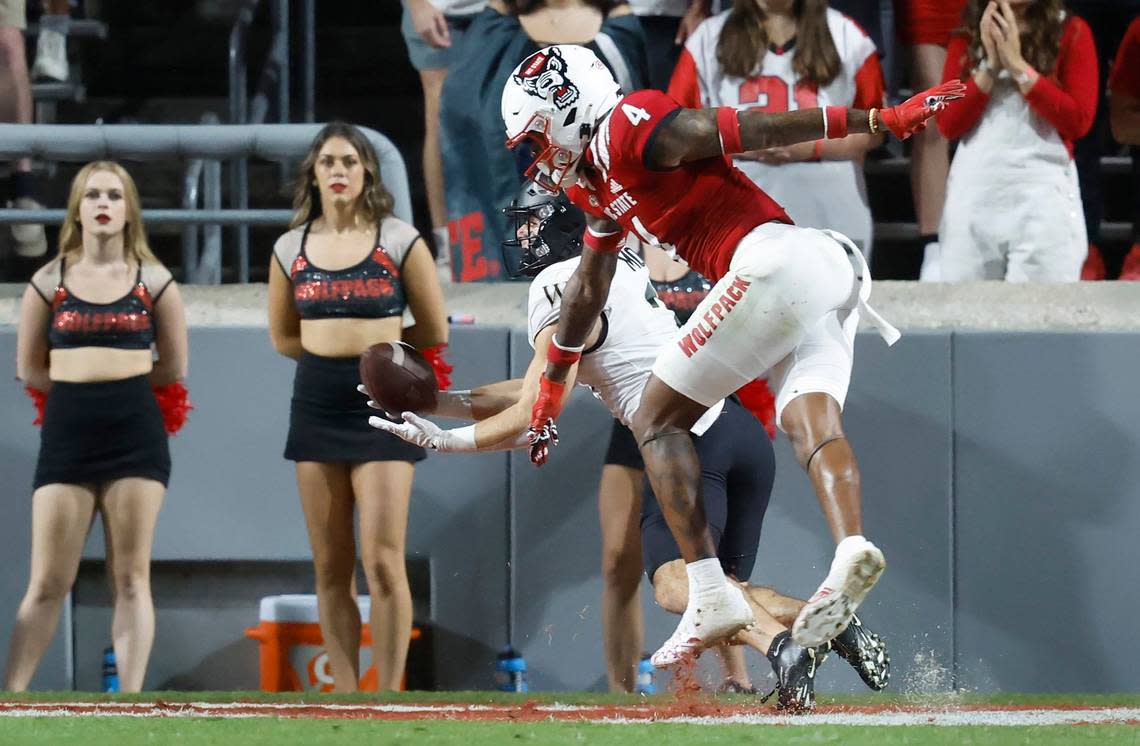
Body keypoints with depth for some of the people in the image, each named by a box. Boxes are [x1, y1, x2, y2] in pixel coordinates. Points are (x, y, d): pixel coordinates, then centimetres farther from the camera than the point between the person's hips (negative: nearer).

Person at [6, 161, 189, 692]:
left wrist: (119, 386, 9)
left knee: (130, 578, -2)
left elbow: (173, 368, 10)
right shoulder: (49, 282, 6)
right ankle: (12, 697, 2)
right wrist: (82, 388, 6)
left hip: (136, 434, 0)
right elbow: (30, 369, 9)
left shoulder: (154, 283, 5)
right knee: (47, 584, -1)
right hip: (66, 433, 0)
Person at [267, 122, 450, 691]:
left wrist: (369, 348, 6)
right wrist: (339, 352, 7)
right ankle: (345, 700, 8)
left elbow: (434, 332, 3)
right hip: (316, 405, 4)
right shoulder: (291, 249, 7)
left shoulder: (399, 241, -2)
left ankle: (389, 698, -5)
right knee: (331, 569, 4)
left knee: (383, 563, -10)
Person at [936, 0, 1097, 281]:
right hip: (973, 194, 3)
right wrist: (990, 66, -6)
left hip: (1043, 194, -3)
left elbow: (1078, 121, -7)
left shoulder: (1070, 32, 3)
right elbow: (948, 125, 4)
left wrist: (1017, 65, -9)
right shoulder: (967, 38, 12)